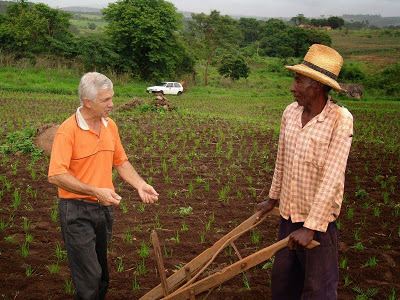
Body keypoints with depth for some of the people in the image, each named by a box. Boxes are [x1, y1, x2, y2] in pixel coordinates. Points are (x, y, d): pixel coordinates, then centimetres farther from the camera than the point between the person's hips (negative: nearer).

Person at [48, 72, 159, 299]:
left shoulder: (110, 126, 5)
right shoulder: (68, 131, -17)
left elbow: (121, 162, 14)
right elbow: (56, 176, -23)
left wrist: (140, 185, -2)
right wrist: (96, 191, -26)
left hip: (105, 208, 7)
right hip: (77, 211, -6)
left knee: (101, 270, 18)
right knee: (89, 275, -5)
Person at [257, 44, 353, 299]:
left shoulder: (340, 120, -19)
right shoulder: (290, 112, -1)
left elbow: (332, 179, -22)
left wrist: (310, 227, -23)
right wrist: (273, 198, 22)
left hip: (318, 221, -6)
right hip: (288, 215, 6)